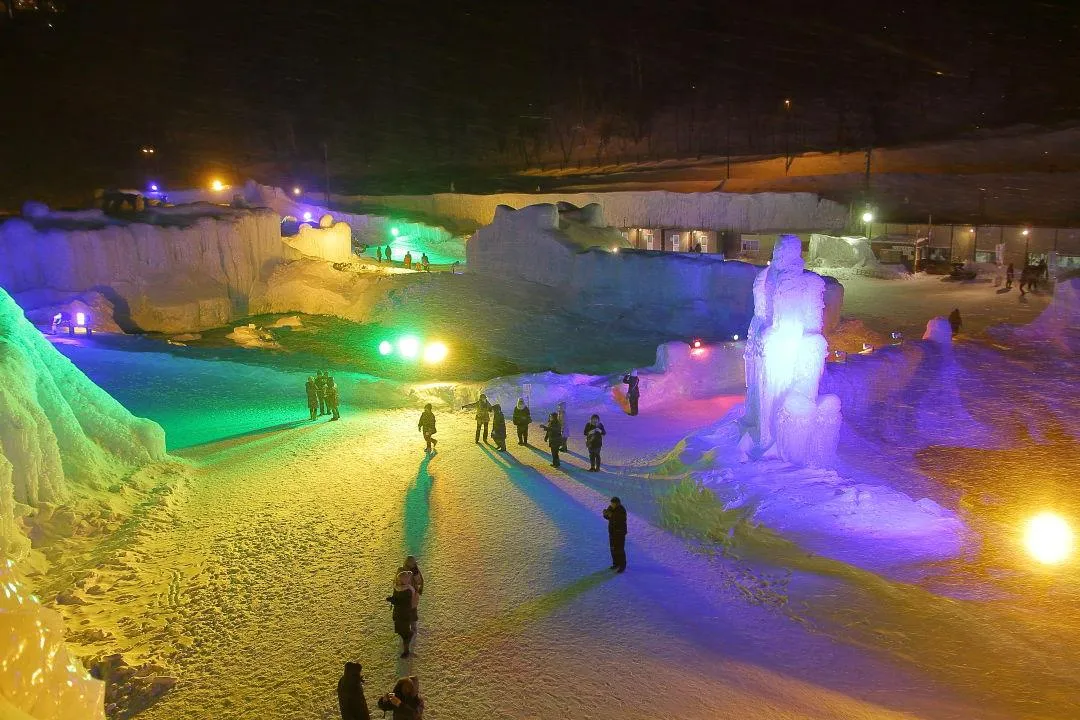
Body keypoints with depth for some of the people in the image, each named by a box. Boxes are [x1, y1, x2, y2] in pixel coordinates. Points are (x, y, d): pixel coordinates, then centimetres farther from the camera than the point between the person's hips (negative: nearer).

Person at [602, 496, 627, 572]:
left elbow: (621, 521, -31)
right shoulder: (610, 508, -2)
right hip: (612, 531, 8)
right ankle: (616, 563, 30)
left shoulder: (622, 510, -22)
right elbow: (607, 517, 7)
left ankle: (622, 566, 2)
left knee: (619, 549, -7)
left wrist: (612, 516, -35)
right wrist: (605, 513, -15)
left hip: (620, 532, -8)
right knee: (613, 548, 15)